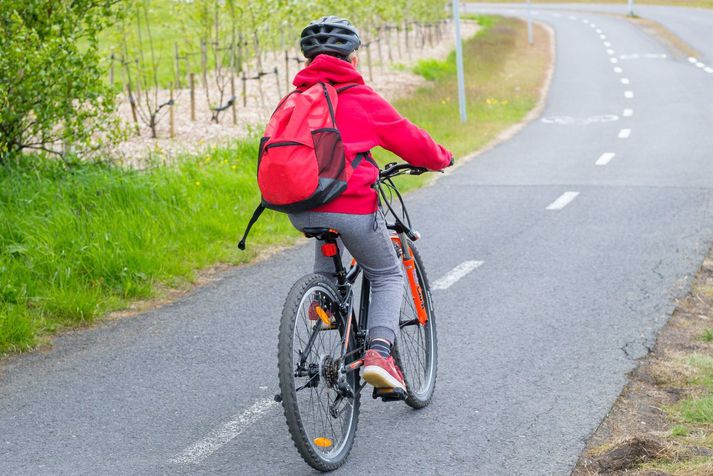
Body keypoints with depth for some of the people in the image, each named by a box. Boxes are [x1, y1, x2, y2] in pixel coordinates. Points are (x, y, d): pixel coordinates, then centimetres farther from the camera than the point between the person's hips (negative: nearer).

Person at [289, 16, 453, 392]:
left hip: (298, 210, 5)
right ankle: (379, 352, -7)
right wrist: (441, 159, 27)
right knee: (387, 277, 14)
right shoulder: (362, 99, -1)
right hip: (351, 206, -5)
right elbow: (410, 141, 6)